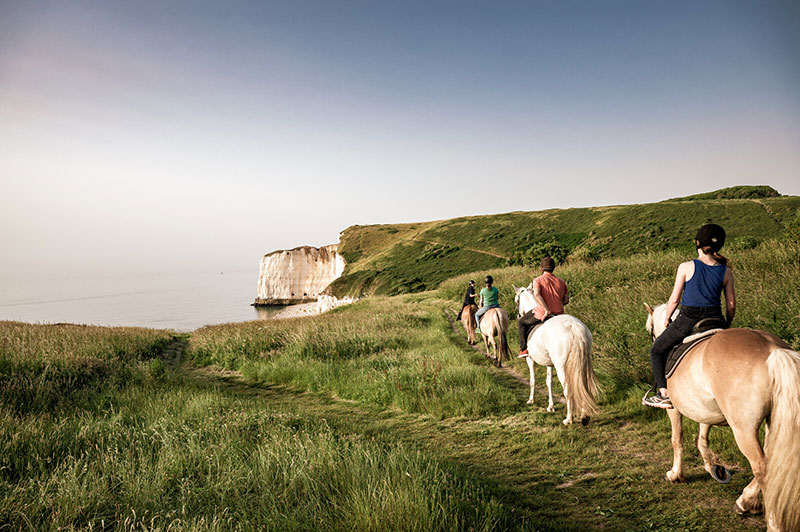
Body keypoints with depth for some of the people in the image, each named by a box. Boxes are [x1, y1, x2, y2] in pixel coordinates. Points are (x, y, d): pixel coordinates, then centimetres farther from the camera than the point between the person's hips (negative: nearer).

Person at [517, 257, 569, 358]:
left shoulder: (538, 280, -6)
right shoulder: (561, 282, 8)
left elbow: (537, 294, -24)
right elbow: (566, 300, 7)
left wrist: (547, 310, -23)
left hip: (542, 315, -4)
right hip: (559, 315, 4)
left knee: (521, 322, 21)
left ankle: (523, 349, 15)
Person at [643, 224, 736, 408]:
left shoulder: (686, 267, -10)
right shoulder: (726, 272, 1)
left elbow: (674, 300, -6)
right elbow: (731, 305, 5)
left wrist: (666, 319, 10)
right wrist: (726, 327, 21)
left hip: (687, 320, -4)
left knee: (657, 351, 15)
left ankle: (664, 393, 6)